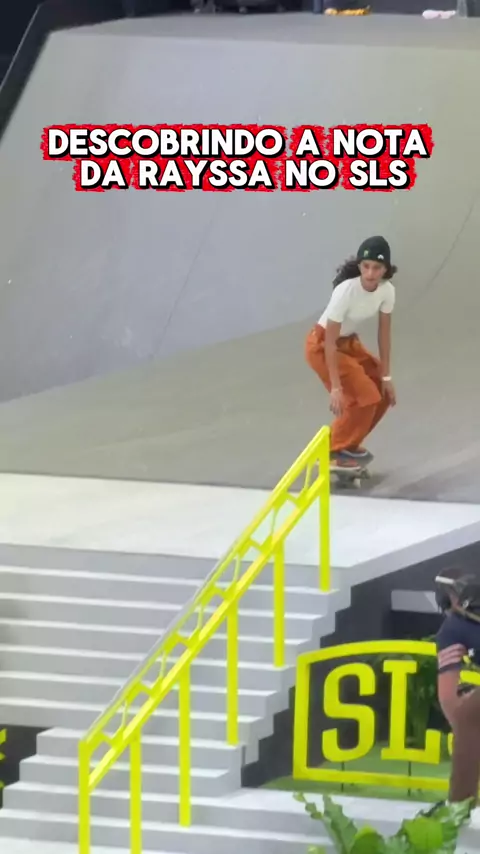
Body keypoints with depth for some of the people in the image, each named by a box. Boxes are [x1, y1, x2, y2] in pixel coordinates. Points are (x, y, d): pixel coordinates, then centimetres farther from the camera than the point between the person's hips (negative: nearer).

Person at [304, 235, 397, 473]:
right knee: (365, 396, -17)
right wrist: (336, 387, -32)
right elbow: (330, 341, -30)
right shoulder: (346, 291, -34)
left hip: (349, 342, 7)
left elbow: (384, 333, -4)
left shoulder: (387, 291, -15)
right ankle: (334, 452, -3)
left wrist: (385, 377, -4)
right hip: (322, 345, -7)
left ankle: (349, 444, 19)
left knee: (384, 392, 3)